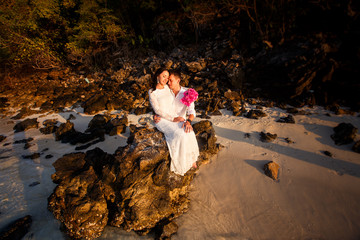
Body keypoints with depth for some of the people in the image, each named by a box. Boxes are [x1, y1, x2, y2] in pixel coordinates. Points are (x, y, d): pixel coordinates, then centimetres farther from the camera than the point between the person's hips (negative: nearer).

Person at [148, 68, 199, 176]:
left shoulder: (168, 88, 10)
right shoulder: (152, 92, -3)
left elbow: (176, 104, 5)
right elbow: (157, 110, -11)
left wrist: (185, 120, -9)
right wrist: (173, 119, -20)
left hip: (175, 117, 5)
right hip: (162, 120, -4)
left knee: (189, 133, -22)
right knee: (180, 135, -29)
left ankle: (191, 159, -1)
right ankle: (181, 164, -7)